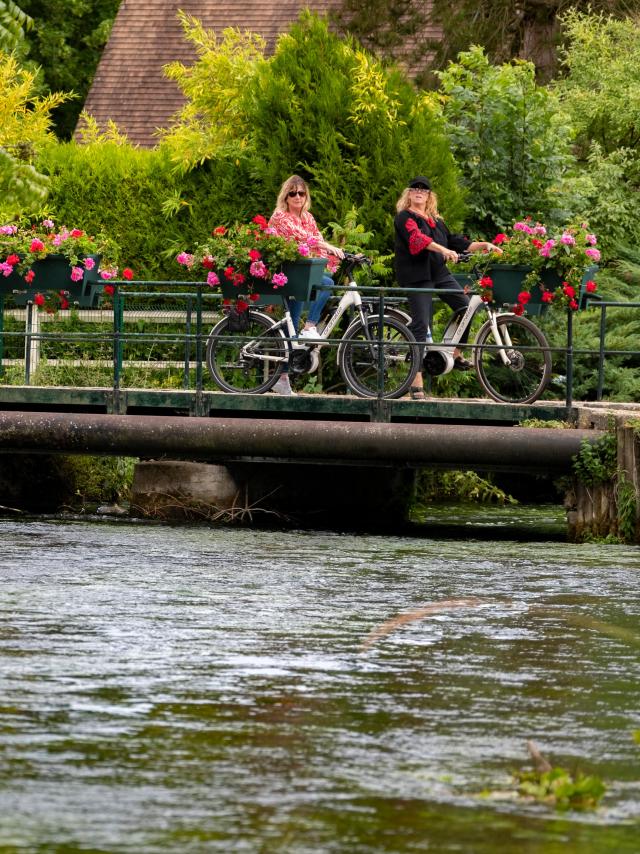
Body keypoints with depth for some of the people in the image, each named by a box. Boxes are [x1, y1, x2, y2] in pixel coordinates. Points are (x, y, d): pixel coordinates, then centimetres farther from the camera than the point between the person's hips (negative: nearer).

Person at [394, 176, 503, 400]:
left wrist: (483, 245, 12)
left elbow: (455, 242, 21)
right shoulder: (405, 217, -4)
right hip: (416, 276, -7)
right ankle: (416, 383, -12)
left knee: (465, 308, -4)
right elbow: (417, 238, -22)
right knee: (420, 325, -11)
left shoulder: (435, 220, 21)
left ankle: (456, 355, 16)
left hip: (439, 273, 7)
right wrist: (443, 250, -36)